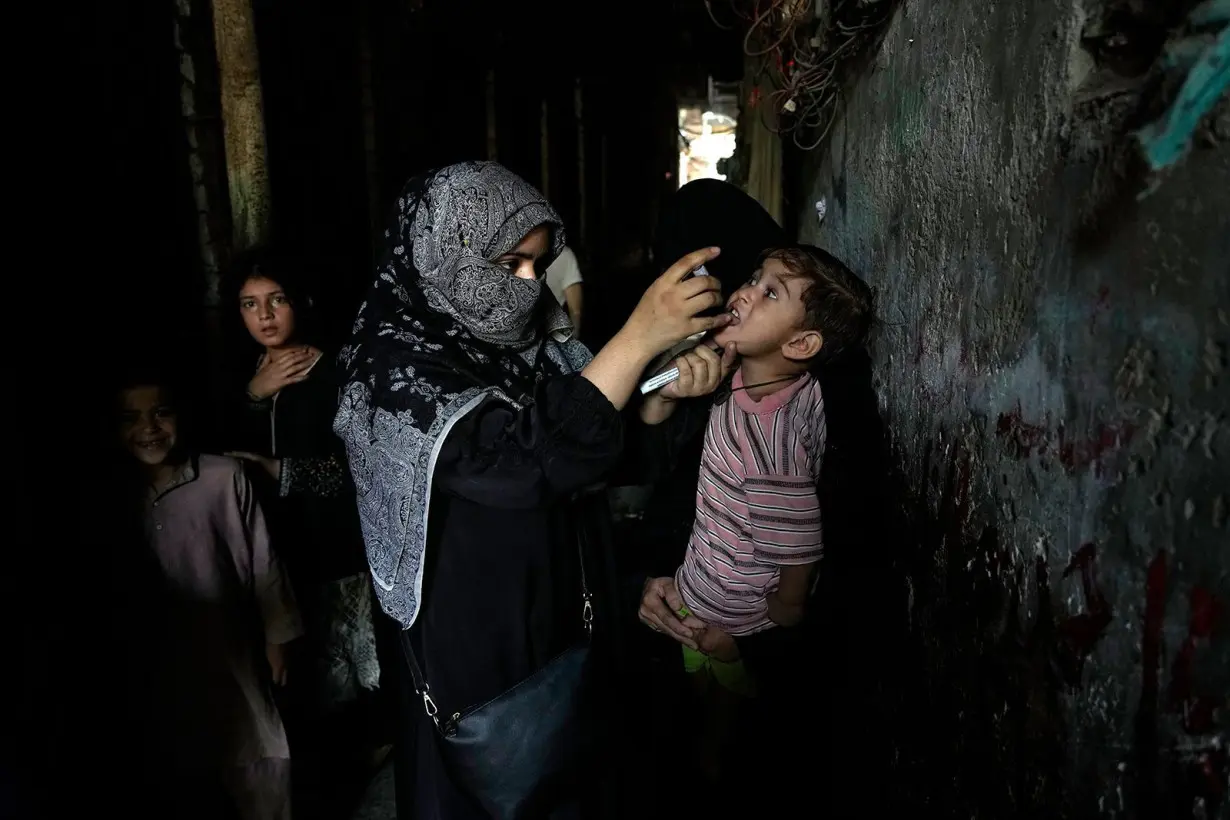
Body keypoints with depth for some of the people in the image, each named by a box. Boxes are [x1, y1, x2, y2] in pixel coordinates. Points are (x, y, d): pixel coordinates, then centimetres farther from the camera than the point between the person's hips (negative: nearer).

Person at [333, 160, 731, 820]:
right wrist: (640, 336, -34)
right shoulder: (397, 366, -21)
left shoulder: (531, 338, -2)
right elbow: (524, 463, -34)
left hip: (563, 622, 6)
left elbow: (601, 445, 3)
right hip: (472, 641, -6)